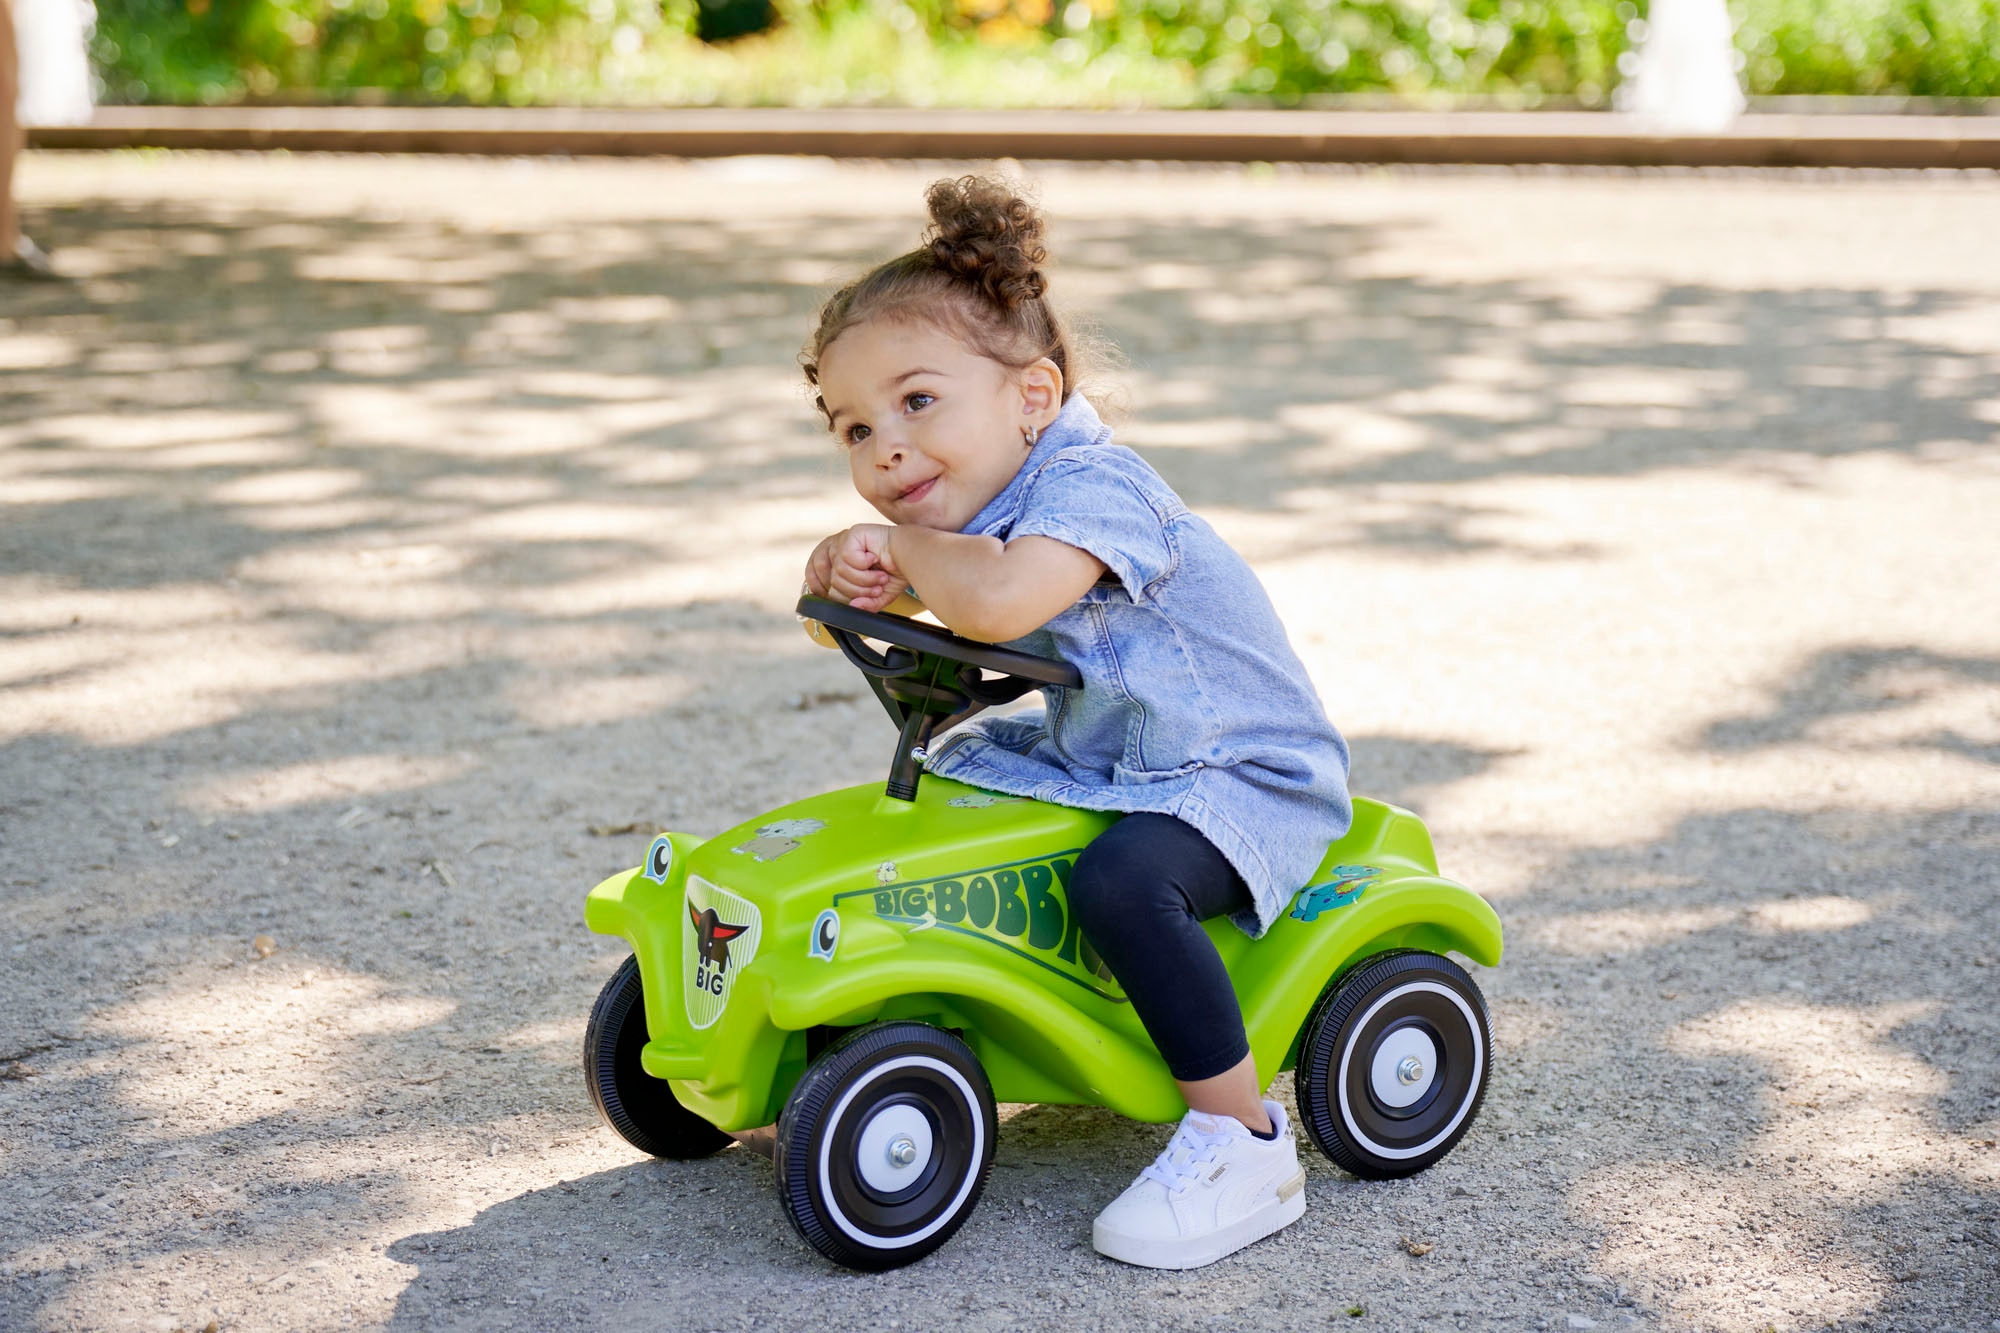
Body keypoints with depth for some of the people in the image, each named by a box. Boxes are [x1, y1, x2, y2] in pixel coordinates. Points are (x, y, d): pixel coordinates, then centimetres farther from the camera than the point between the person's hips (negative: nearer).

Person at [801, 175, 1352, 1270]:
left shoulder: (1092, 485, -26)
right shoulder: (968, 508, 4)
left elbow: (997, 601, -45)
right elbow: (841, 615, 8)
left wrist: (903, 542, -25)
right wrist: (842, 561, -16)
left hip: (1247, 777, -10)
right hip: (1105, 758, 10)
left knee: (1120, 879, -34)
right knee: (945, 778, 7)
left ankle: (1245, 1145, -22)